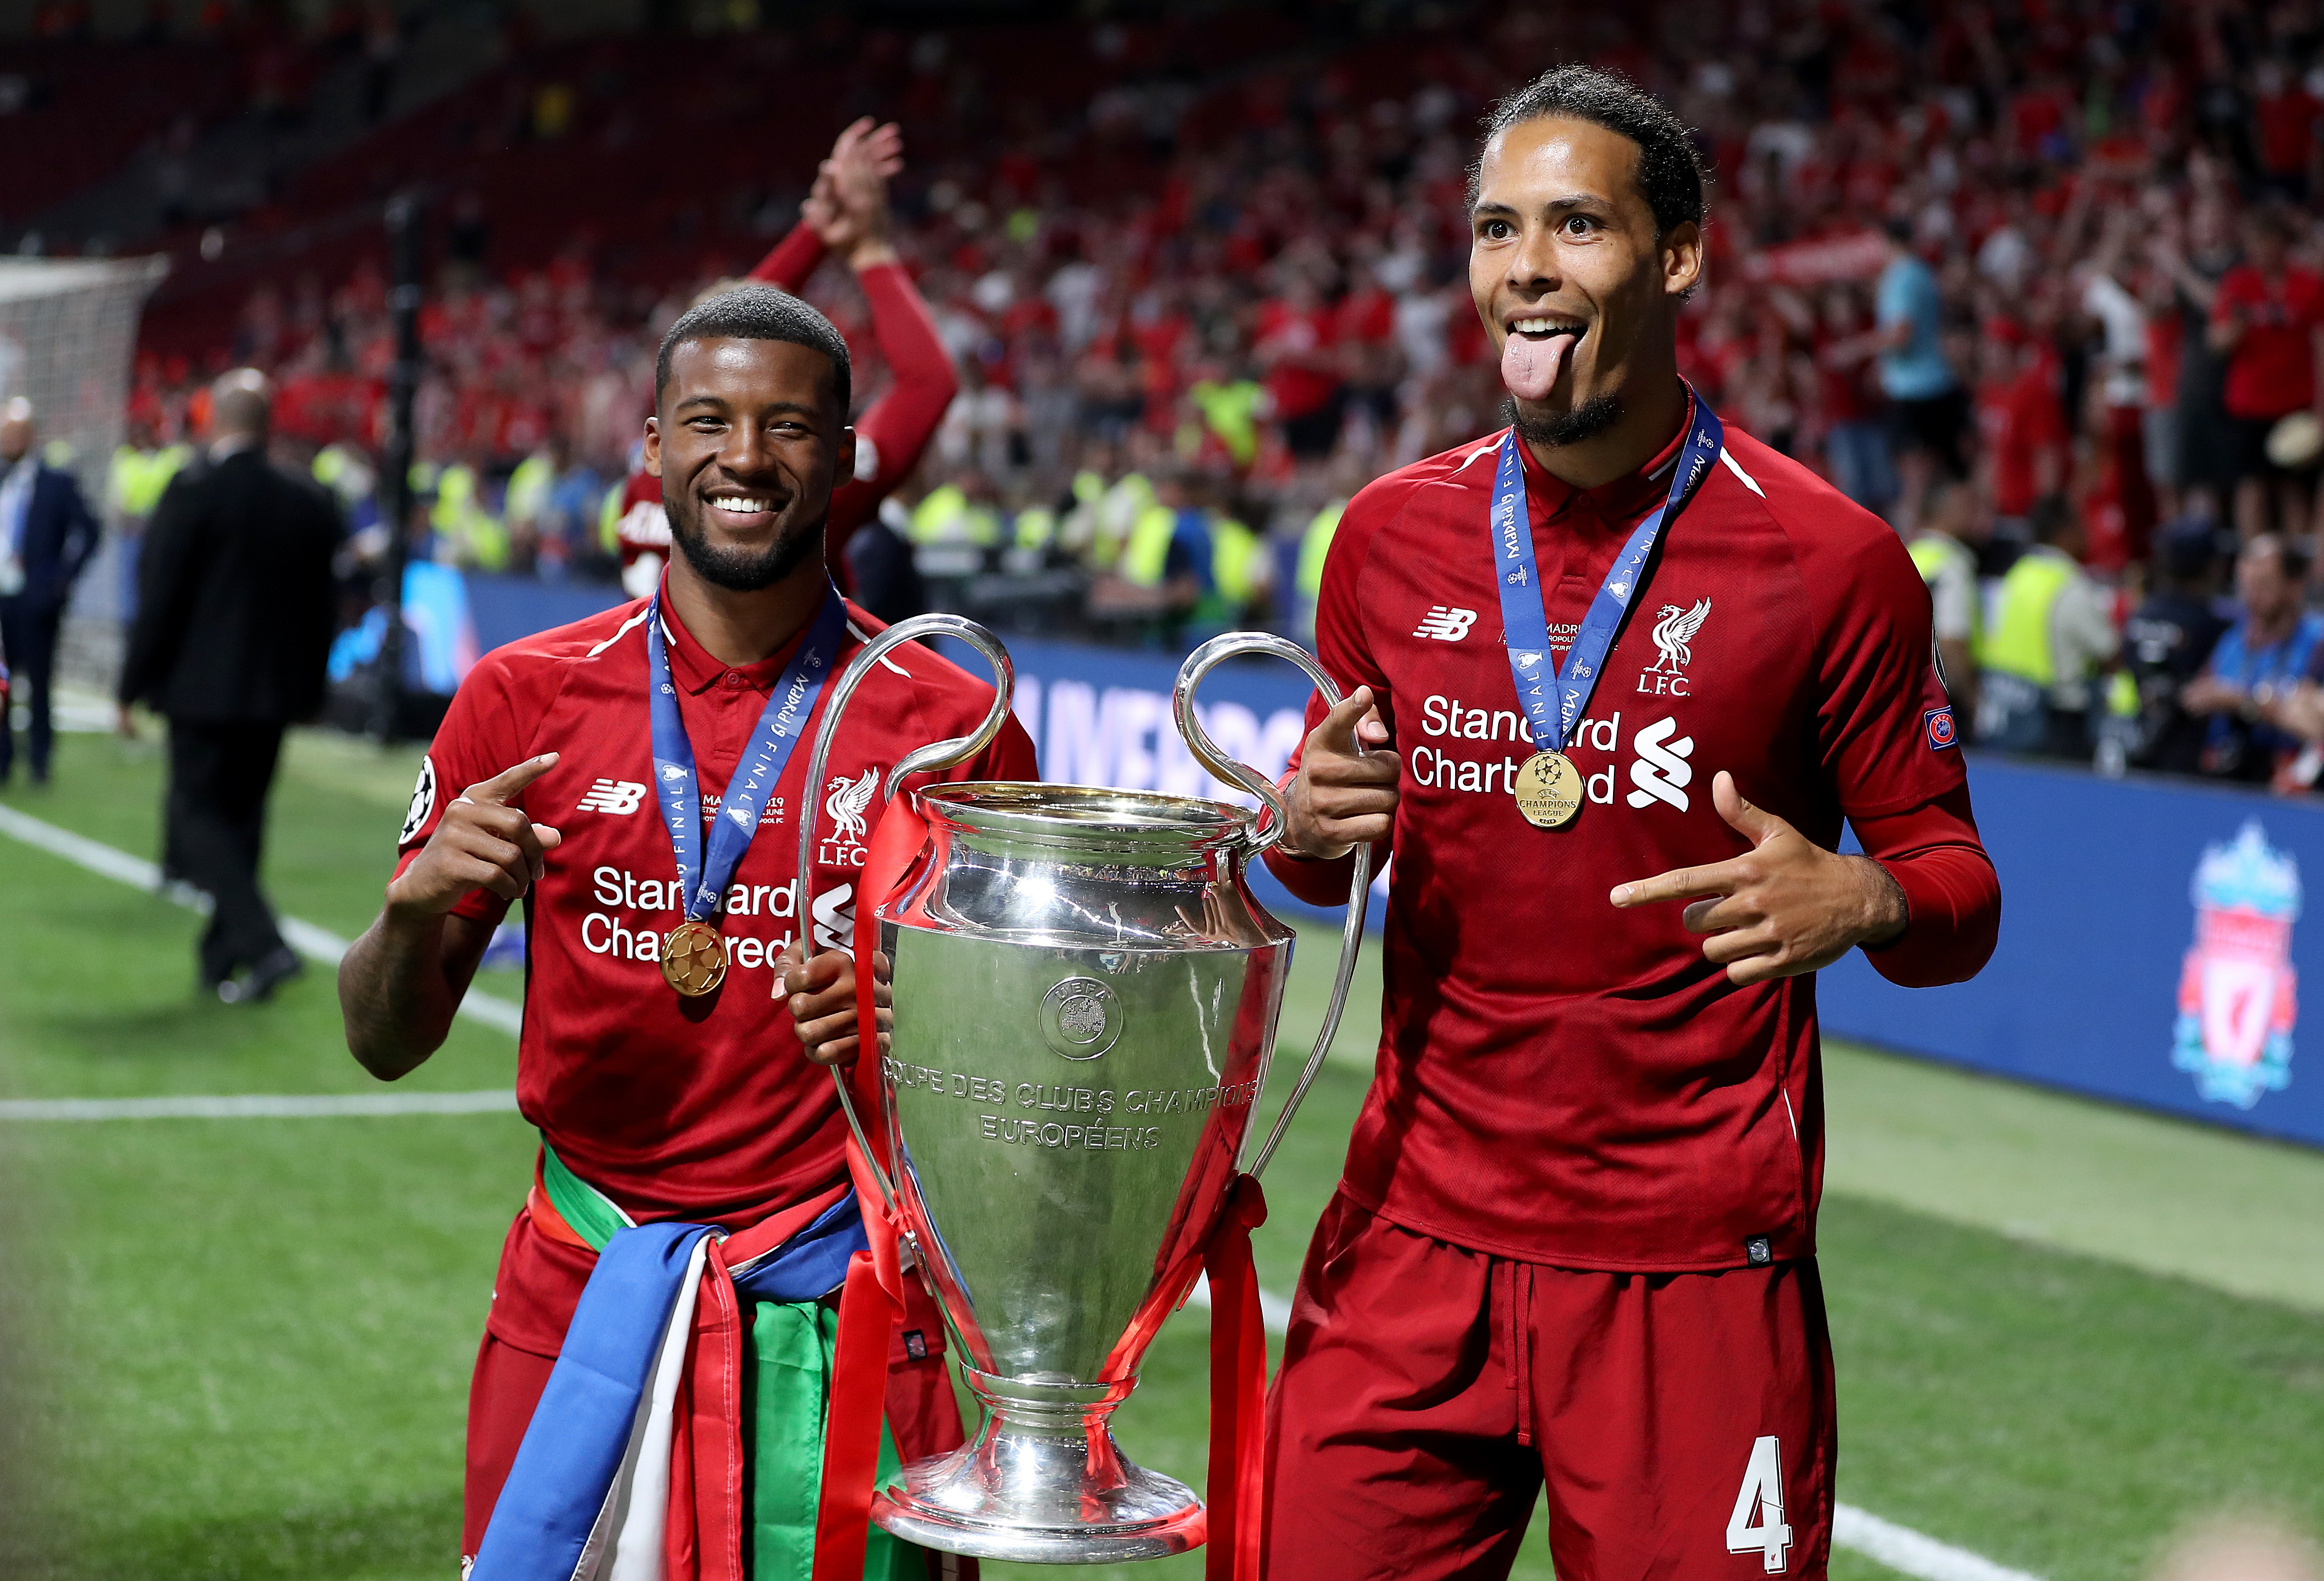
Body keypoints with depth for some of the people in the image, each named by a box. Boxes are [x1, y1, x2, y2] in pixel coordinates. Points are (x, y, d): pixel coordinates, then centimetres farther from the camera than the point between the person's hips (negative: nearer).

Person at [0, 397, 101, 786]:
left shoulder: (58, 483, -1)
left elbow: (88, 531, -1)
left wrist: (64, 576, -6)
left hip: (36, 600, -3)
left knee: (38, 684, 1)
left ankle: (39, 762, 10)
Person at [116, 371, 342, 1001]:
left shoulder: (192, 492, -12)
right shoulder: (311, 501, 4)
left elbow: (159, 597, -11)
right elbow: (323, 603, 9)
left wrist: (133, 687, -4)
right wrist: (310, 688, 19)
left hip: (204, 684, -5)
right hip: (276, 689, 5)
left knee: (198, 813, 0)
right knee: (242, 814, 15)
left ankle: (262, 942, -17)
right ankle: (222, 957, 22)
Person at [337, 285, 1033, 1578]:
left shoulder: (954, 726, -3)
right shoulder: (526, 700, 1)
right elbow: (386, 1046, 3)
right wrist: (420, 911, -18)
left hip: (840, 1322, -1)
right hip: (579, 1304, 1)